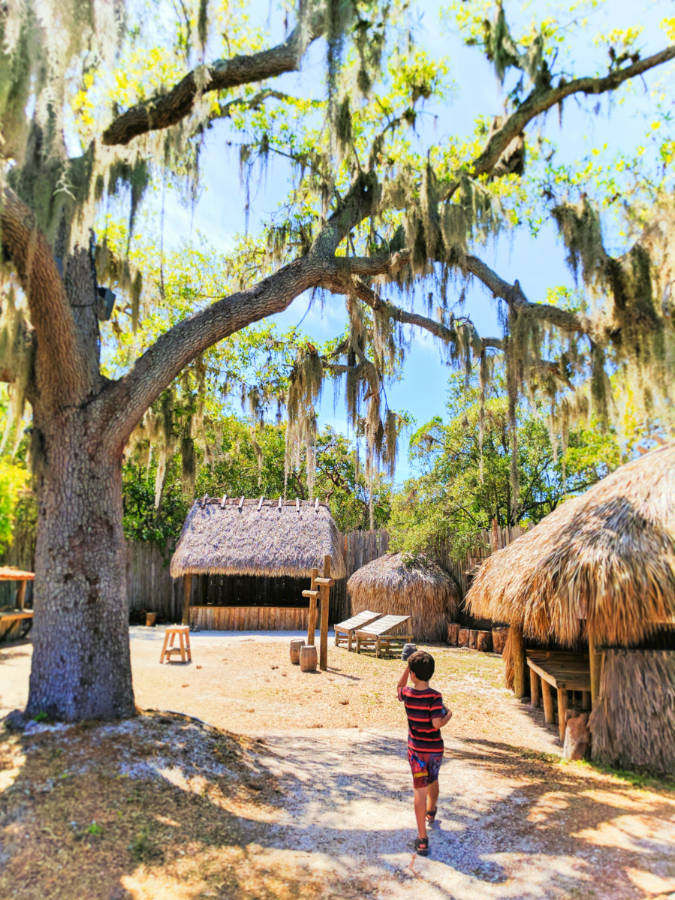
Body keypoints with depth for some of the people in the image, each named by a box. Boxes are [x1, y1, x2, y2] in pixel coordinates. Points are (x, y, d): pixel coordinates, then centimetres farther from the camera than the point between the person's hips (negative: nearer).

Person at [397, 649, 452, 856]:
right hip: (435, 748, 1)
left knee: (420, 791, 0)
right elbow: (437, 723, -26)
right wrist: (448, 716, -6)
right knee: (433, 781, 26)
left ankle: (422, 838, -4)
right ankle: (431, 812, 53)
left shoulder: (407, 694, -11)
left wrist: (408, 665, 8)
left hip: (416, 749, 0)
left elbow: (400, 686, 13)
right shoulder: (435, 696, -20)